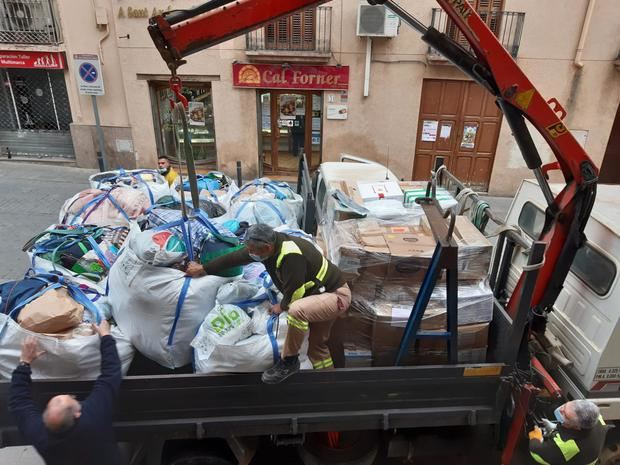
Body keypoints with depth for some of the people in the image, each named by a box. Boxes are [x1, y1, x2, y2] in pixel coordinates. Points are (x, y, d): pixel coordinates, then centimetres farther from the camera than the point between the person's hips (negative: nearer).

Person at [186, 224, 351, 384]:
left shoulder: (291, 255, -34)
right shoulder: (267, 243, -7)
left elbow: (295, 291, -27)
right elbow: (235, 258, 4)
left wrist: (282, 306, -5)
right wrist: (203, 269, 12)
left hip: (337, 294, -10)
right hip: (321, 294, 10)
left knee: (296, 310, -34)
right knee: (317, 344, 17)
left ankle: (289, 361, -14)